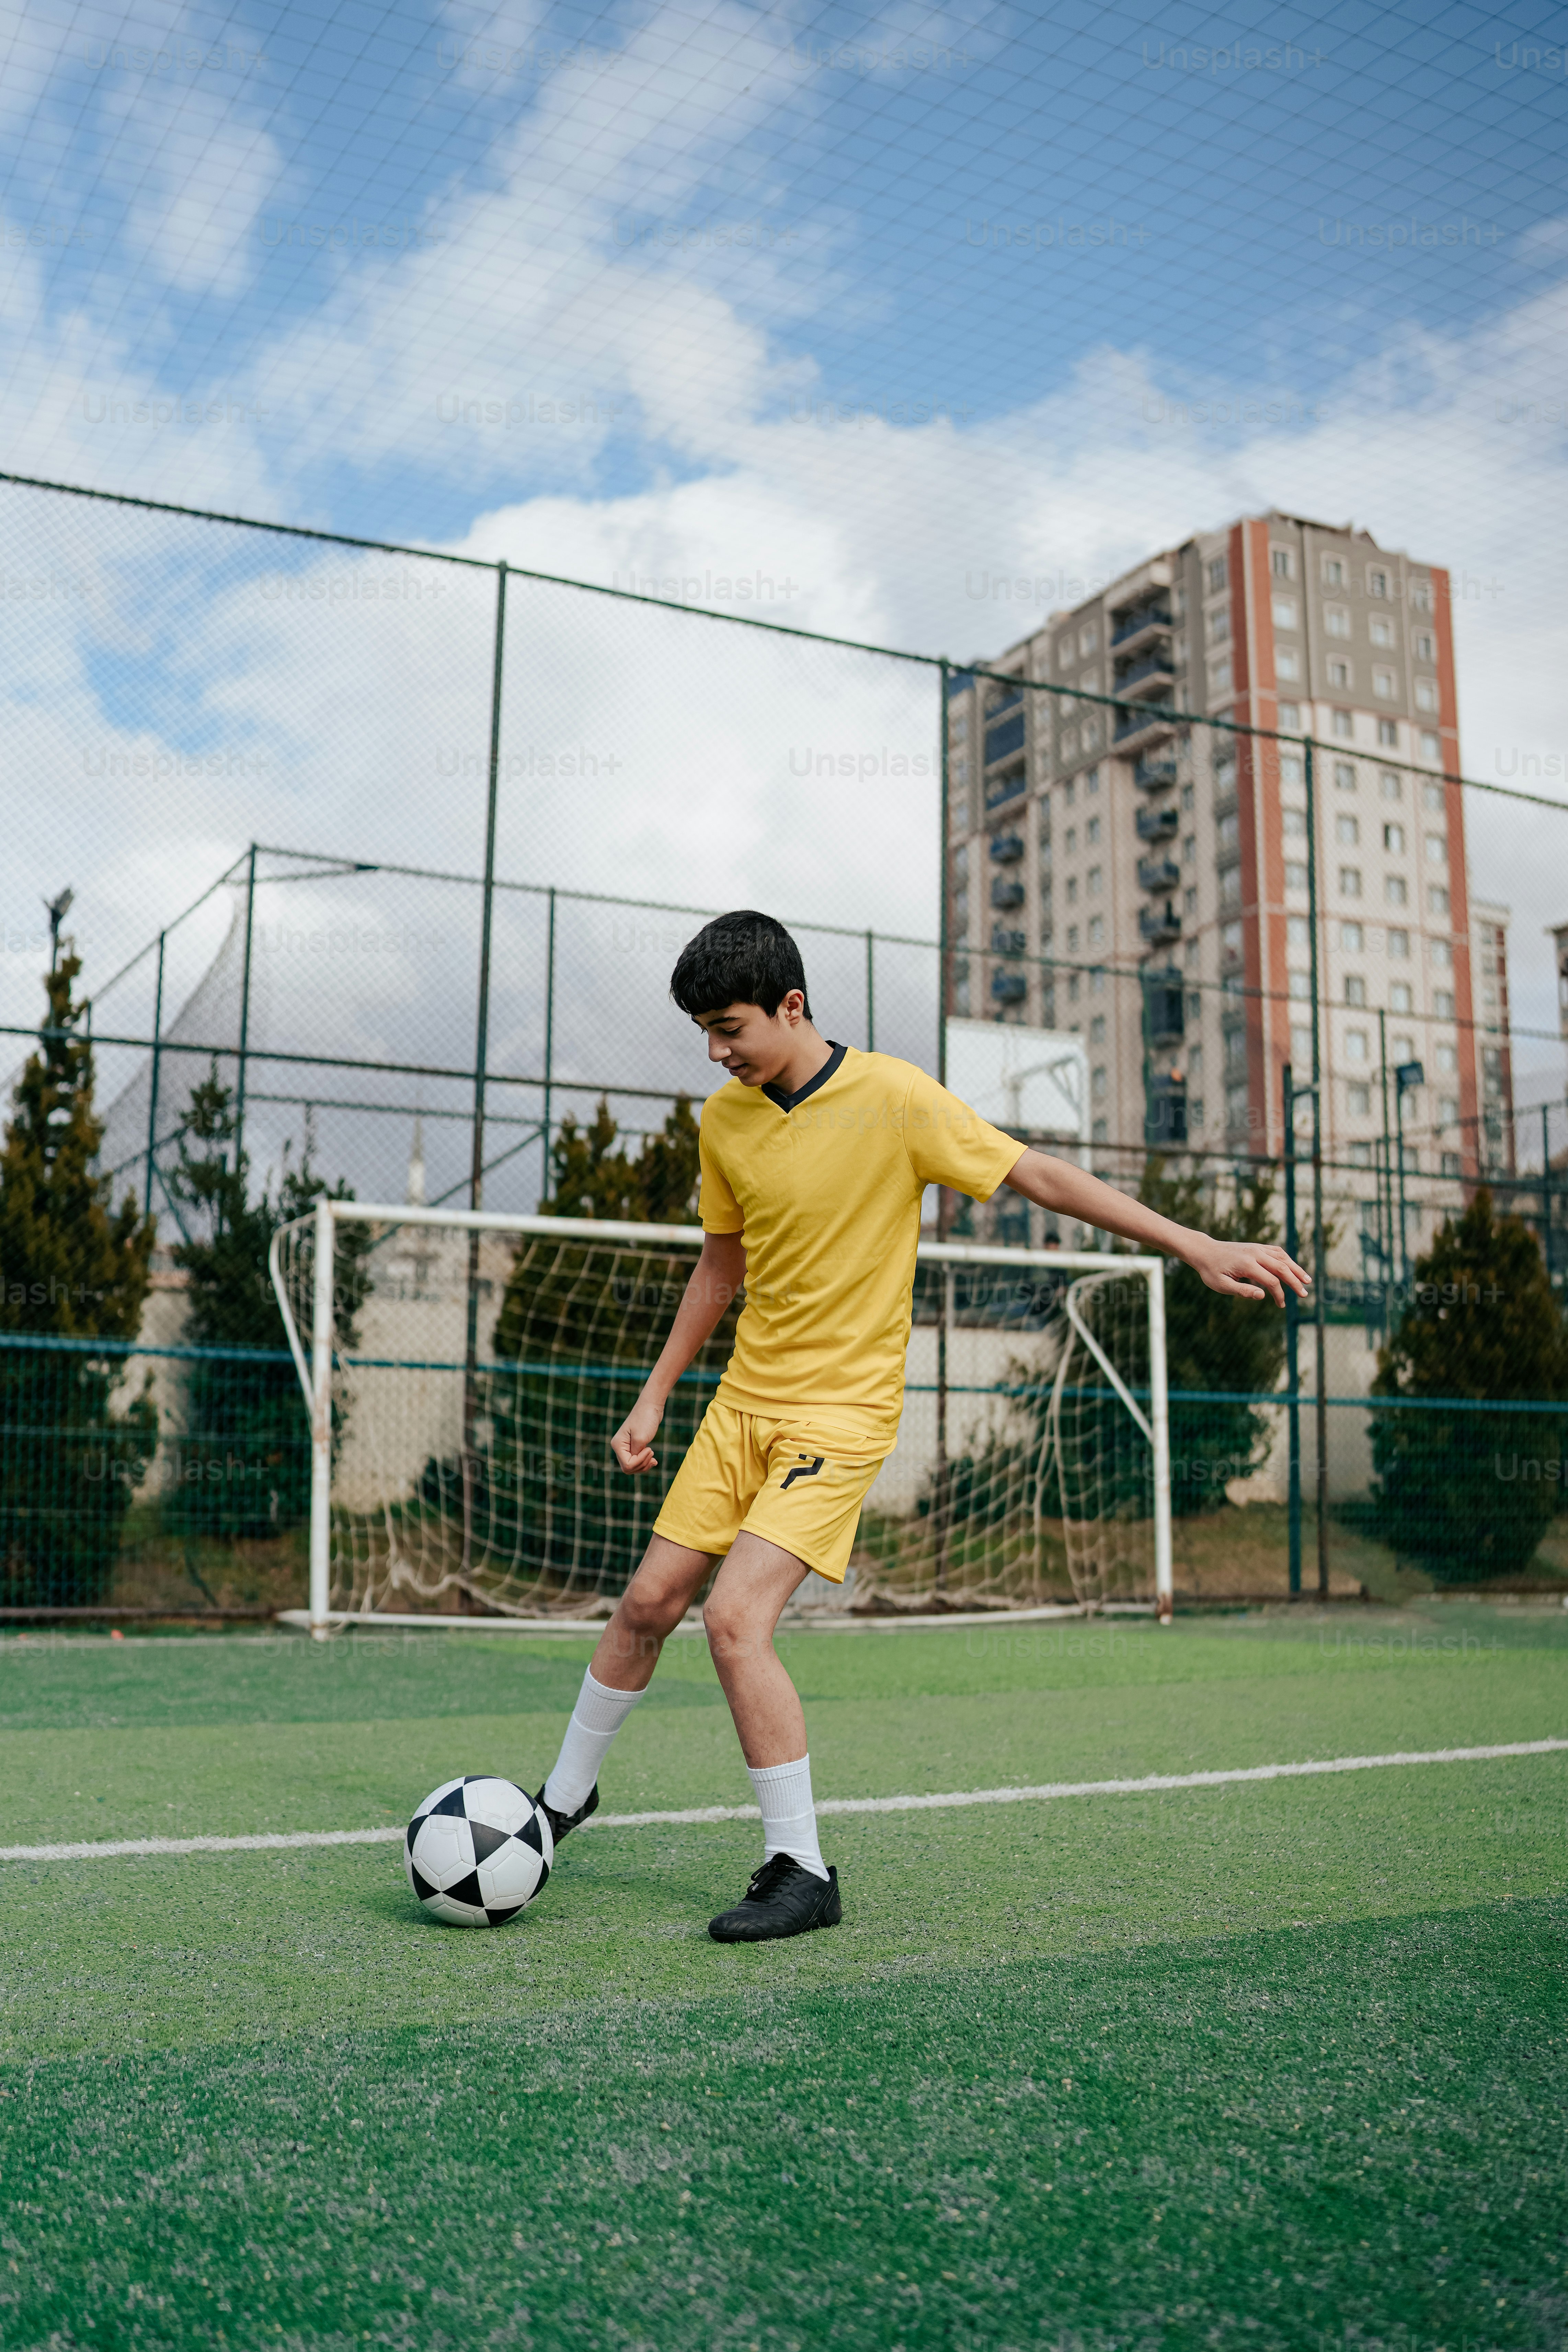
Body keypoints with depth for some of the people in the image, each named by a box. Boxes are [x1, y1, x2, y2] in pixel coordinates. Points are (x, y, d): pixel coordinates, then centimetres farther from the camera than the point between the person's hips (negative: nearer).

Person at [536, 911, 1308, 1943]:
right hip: (744, 1398, 6)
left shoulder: (894, 1099, -15)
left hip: (842, 1410, -5)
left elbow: (1040, 1175, -11)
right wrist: (655, 1395, 16)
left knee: (736, 1617, -17)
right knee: (649, 1602, 8)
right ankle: (566, 1794, 33)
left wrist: (1198, 1247, -13)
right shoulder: (724, 1120, 2)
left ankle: (803, 1873, -2)